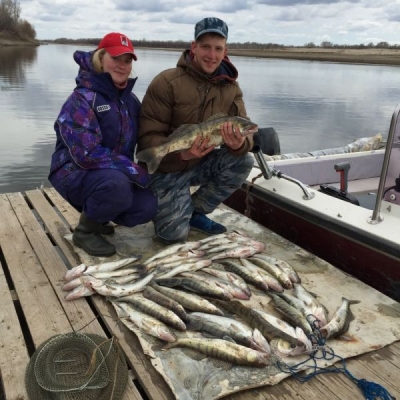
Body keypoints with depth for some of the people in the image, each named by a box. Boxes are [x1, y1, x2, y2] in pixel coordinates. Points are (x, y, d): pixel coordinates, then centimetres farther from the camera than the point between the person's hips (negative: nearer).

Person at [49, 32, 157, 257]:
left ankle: (95, 216, 12)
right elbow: (87, 153, -26)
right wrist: (135, 172, -25)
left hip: (117, 176, 7)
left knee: (148, 206, -16)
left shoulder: (131, 100, 6)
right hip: (74, 173, -6)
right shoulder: (82, 99, -16)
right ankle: (85, 230, -7)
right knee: (117, 185, -37)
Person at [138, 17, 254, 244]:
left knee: (244, 161, -20)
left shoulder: (231, 87, -4)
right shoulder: (167, 82, -19)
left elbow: (244, 129, -9)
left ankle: (196, 211, 0)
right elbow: (148, 136, -20)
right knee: (174, 234, -14)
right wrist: (181, 153, -37)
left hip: (201, 163, 5)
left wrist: (239, 144, -34)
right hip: (166, 168, -5)